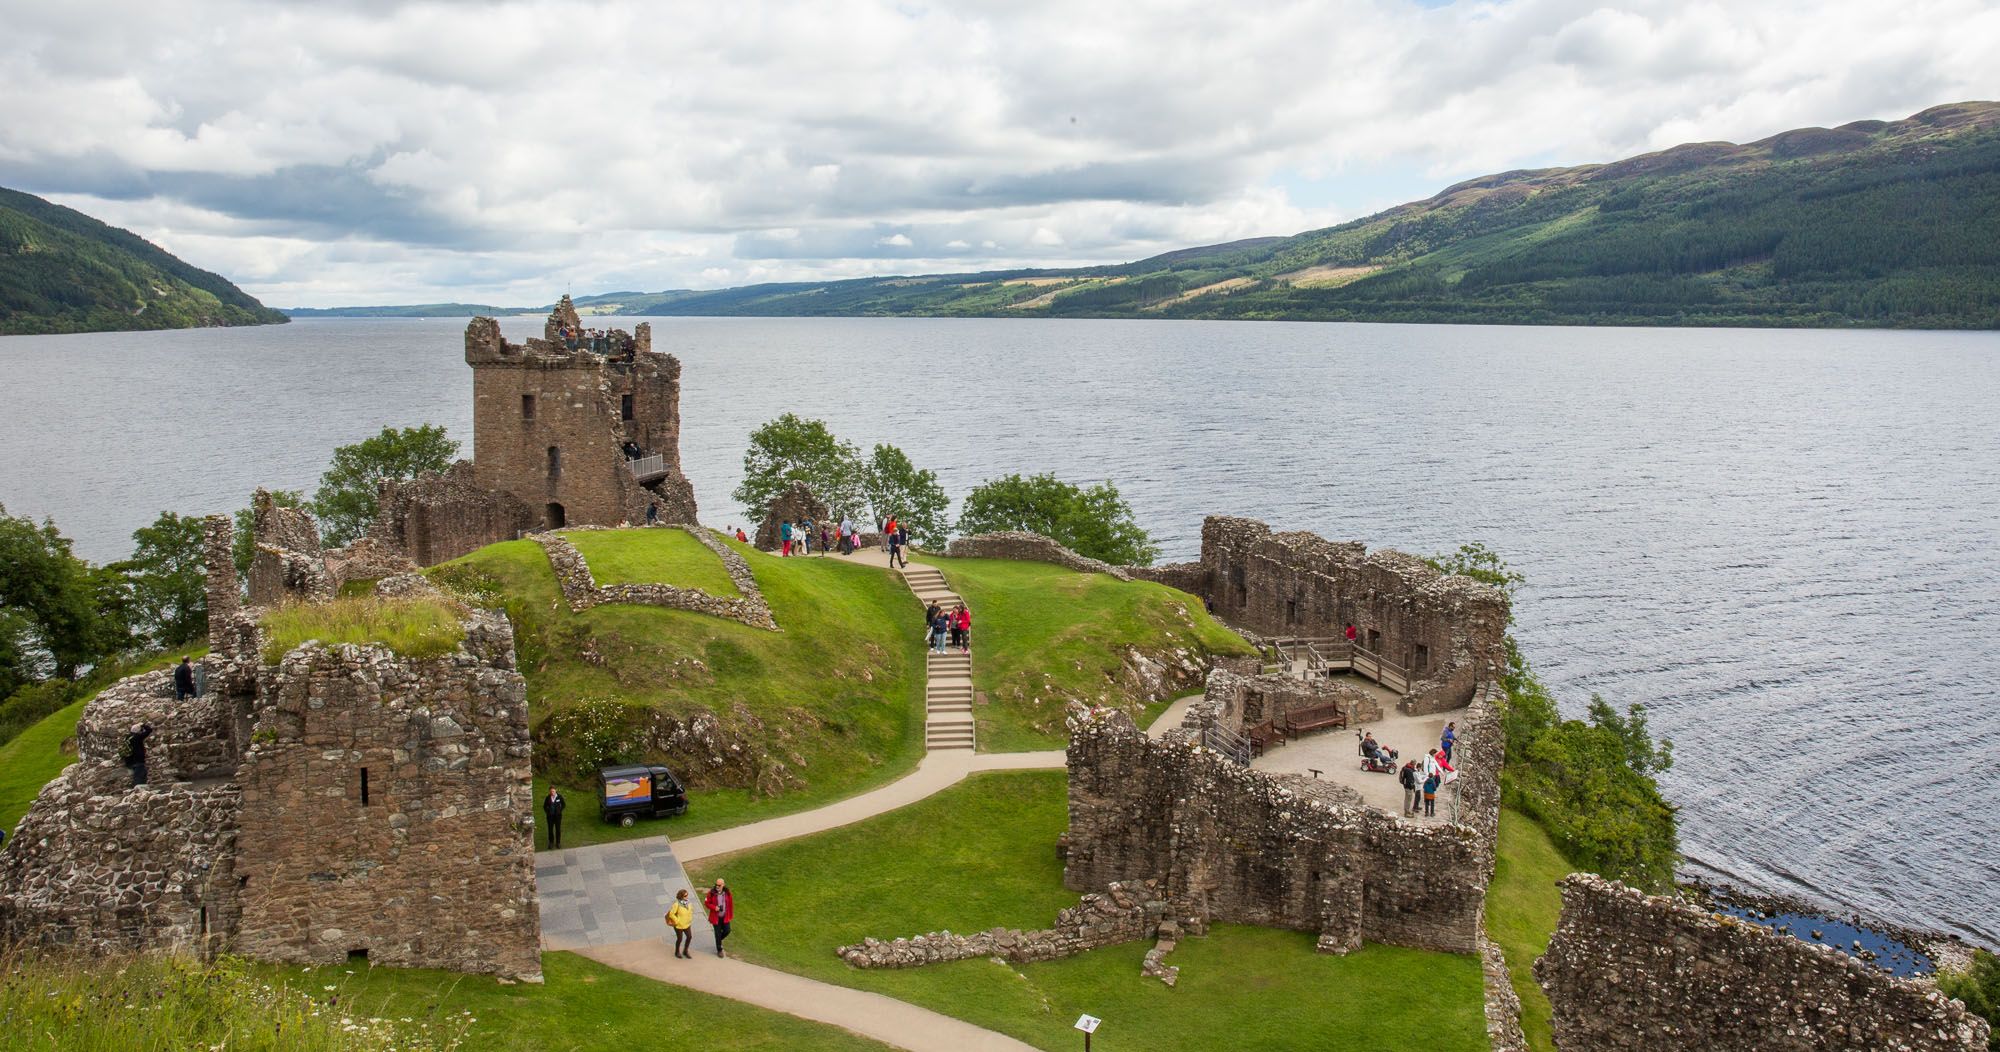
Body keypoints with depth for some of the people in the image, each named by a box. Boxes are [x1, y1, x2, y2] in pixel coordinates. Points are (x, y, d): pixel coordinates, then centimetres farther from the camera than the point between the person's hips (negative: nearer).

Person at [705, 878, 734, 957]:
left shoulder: (727, 893, -9)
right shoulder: (712, 893, -15)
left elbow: (731, 904, 1)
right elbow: (706, 902, -6)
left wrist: (731, 915, 5)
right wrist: (714, 907, -23)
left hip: (725, 917, 2)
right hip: (716, 917, -2)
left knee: (727, 930, 4)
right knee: (718, 934, 5)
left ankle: (719, 939, 37)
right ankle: (719, 950, 22)